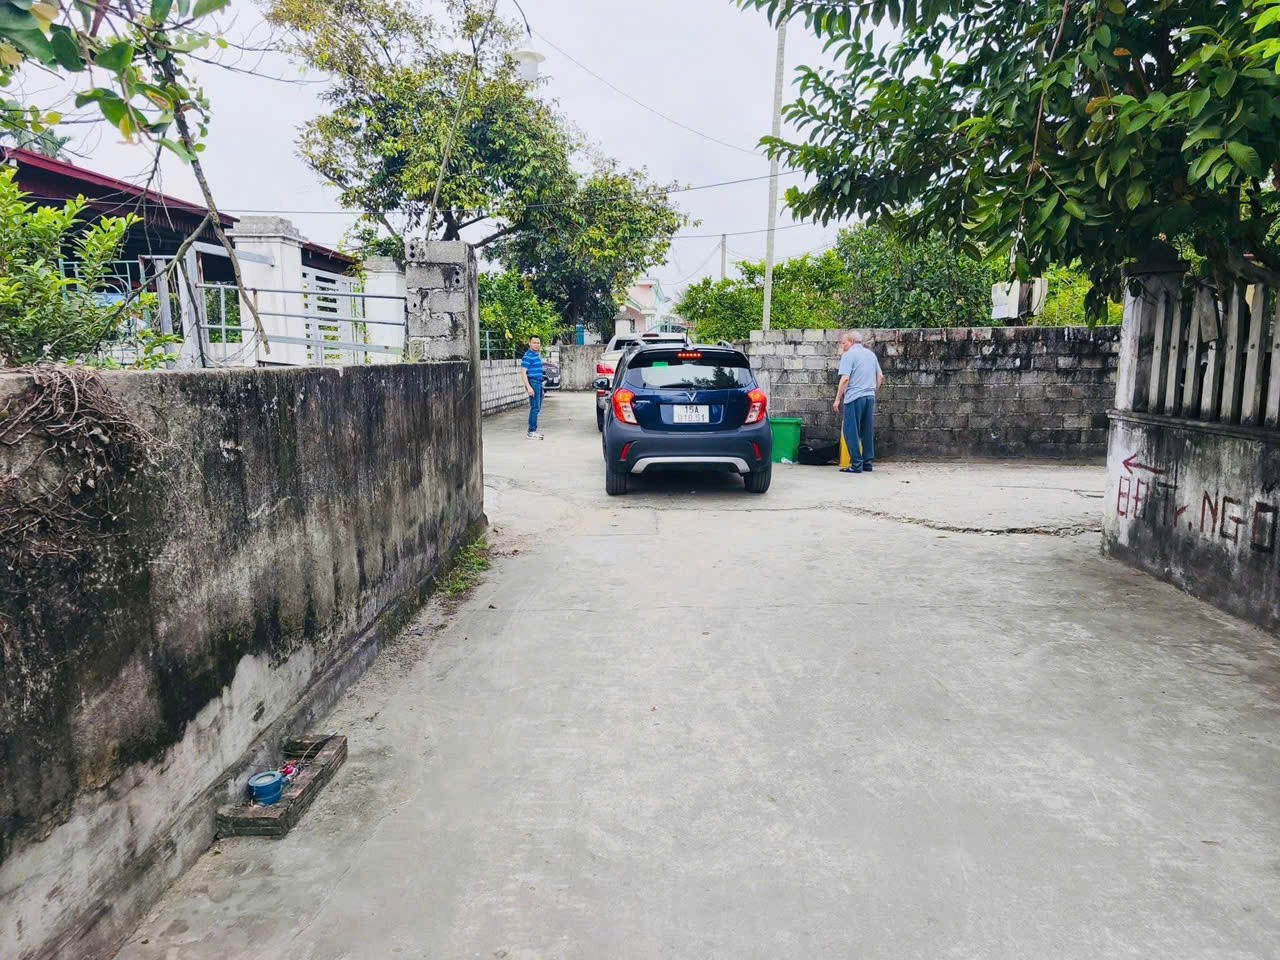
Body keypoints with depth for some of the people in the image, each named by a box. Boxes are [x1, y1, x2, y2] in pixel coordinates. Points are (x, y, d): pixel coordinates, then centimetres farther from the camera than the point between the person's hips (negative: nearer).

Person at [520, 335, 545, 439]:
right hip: (533, 383, -10)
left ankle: (534, 430, 20)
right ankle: (531, 432, -6)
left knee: (537, 408, 13)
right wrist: (529, 387, -25)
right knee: (535, 408, -10)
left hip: (539, 383, 10)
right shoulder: (528, 356, -13)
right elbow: (523, 373, -20)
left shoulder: (537, 355, 15)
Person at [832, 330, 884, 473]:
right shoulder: (871, 354, 16)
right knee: (867, 432, 11)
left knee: (851, 432, -2)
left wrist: (837, 399, -11)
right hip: (870, 397, 7)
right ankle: (868, 463, 14)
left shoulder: (849, 355, -6)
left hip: (854, 397, -7)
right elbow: (880, 376, 18)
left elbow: (845, 379, -14)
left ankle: (856, 464, -5)